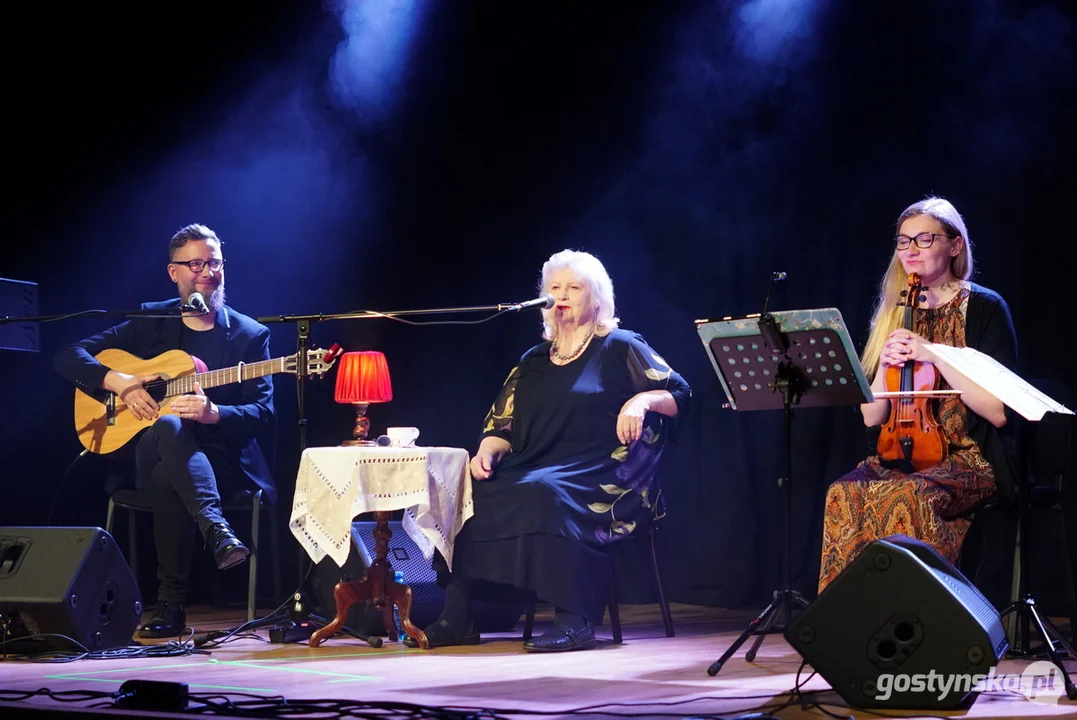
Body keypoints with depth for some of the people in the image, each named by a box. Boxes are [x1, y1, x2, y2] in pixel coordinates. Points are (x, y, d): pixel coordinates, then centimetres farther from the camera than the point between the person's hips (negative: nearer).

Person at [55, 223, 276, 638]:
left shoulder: (250, 335, 7)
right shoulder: (150, 322, 12)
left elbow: (263, 414, -3)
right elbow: (69, 357, 9)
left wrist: (213, 413, -24)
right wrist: (117, 381, -10)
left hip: (221, 460, -1)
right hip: (146, 456, 1)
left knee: (167, 476, -39)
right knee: (168, 425, -38)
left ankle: (171, 605, -40)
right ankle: (216, 530, -54)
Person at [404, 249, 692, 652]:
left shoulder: (619, 348, 8)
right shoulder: (534, 361, 22)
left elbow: (679, 393, 2)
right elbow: (502, 424, 17)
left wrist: (642, 400, -19)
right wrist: (487, 452, -5)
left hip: (602, 479, -5)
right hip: (537, 467, 6)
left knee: (543, 493, -38)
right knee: (471, 492, -21)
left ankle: (574, 622, -37)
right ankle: (457, 616, -22)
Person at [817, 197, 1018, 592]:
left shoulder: (983, 307, 0)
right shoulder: (896, 313, 15)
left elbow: (998, 412, -10)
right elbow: (871, 417, 14)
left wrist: (936, 356, -16)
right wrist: (885, 364, -5)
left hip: (971, 459, -5)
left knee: (901, 497, -35)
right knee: (845, 494, -27)